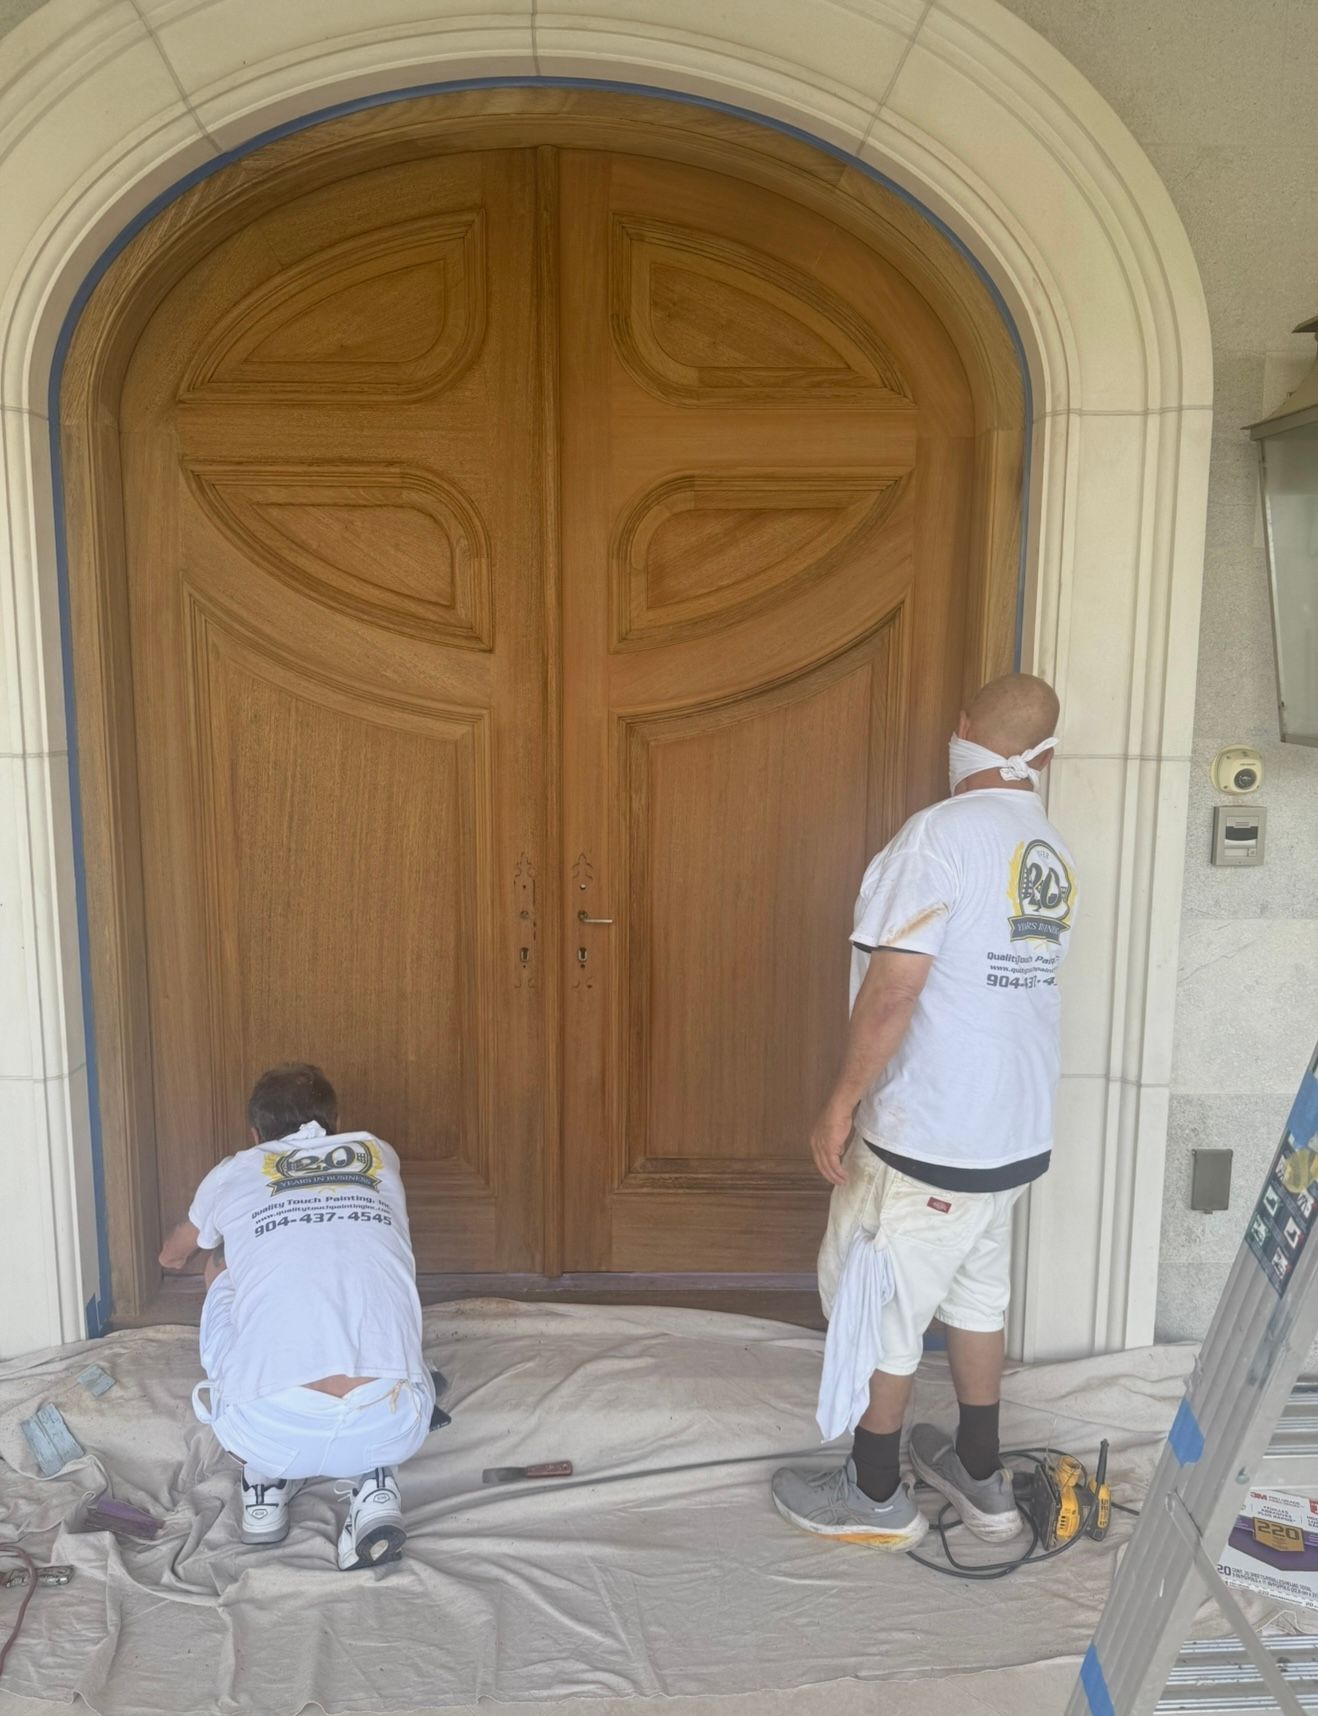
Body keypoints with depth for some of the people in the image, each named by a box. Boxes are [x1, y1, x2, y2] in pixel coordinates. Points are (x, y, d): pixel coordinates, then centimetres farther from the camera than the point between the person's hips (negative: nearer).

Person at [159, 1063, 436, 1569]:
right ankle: (372, 1480, 12)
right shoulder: (379, 1157, 21)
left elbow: (173, 1256, 43)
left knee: (223, 1273, 26)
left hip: (270, 1434, 0)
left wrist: (177, 1255, 68)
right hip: (391, 1429, 1)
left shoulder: (232, 1174, 17)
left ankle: (265, 1477, 22)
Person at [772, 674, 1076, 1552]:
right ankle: (982, 1476, 38)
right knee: (977, 1296, 22)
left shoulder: (943, 833, -20)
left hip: (931, 1133, -8)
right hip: (1017, 1130, 8)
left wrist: (841, 1104, -14)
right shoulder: (1055, 854, 5)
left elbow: (892, 990, -24)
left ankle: (876, 1497, 26)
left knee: (880, 1308, 9)